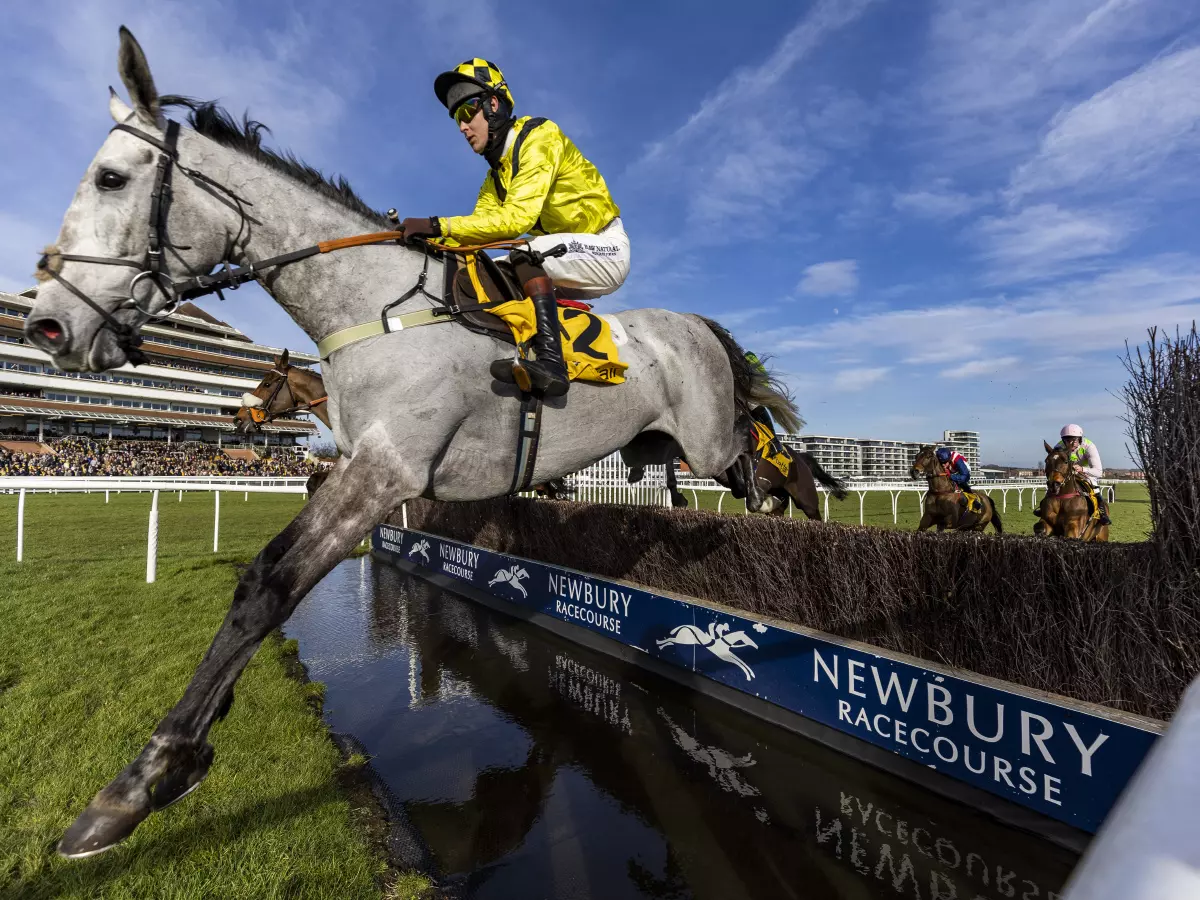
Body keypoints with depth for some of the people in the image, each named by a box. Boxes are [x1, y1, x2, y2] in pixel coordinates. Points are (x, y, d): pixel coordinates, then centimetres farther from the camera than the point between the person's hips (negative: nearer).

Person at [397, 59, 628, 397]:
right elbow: (483, 223, 1)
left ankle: (551, 361, -38)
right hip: (566, 262, 8)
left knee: (525, 253, -33)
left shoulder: (539, 137, -14)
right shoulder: (497, 171, 13)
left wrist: (438, 225, -29)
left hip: (606, 248, -8)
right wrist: (432, 239, -16)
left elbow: (516, 217, -28)